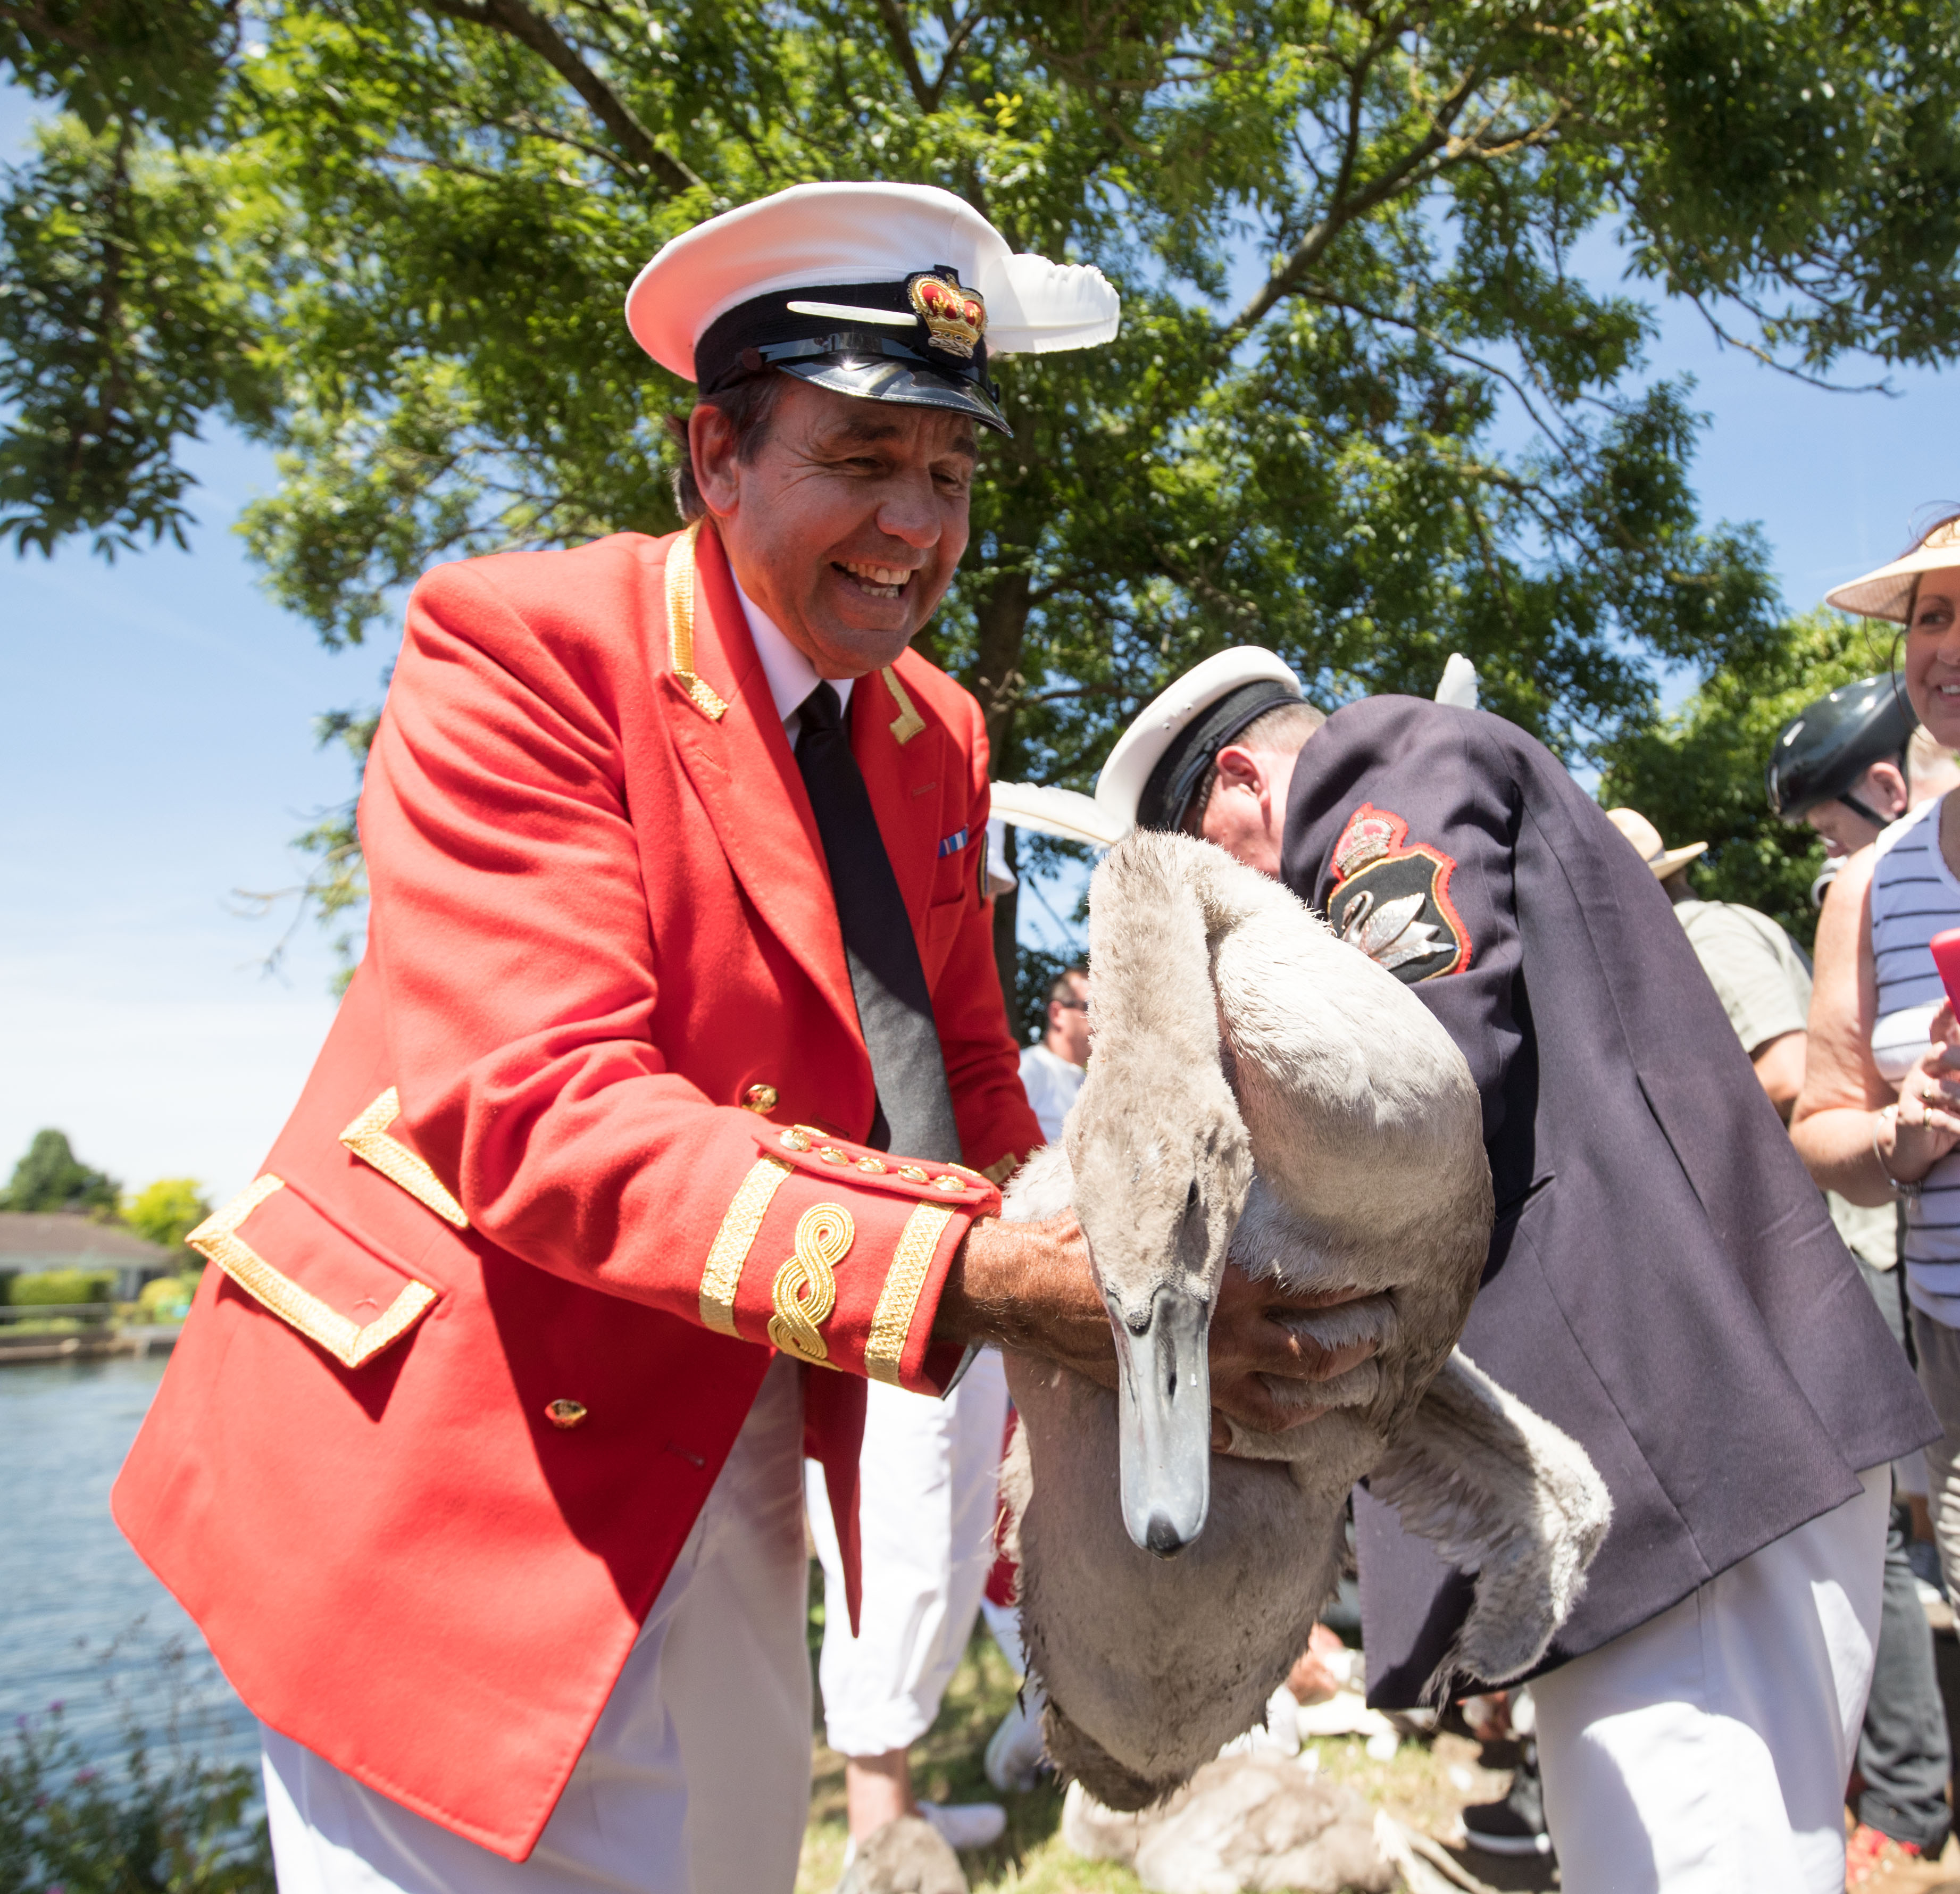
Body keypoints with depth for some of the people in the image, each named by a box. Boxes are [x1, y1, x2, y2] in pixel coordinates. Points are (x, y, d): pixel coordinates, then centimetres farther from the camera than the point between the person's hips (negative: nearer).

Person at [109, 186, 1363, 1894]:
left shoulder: (939, 739, 5)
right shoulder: (523, 647, -17)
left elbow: (969, 1093, 7)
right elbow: (538, 1114, -27)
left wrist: (1101, 1311, -5)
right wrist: (982, 1276, -36)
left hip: (743, 1459, 7)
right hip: (443, 1450, -6)